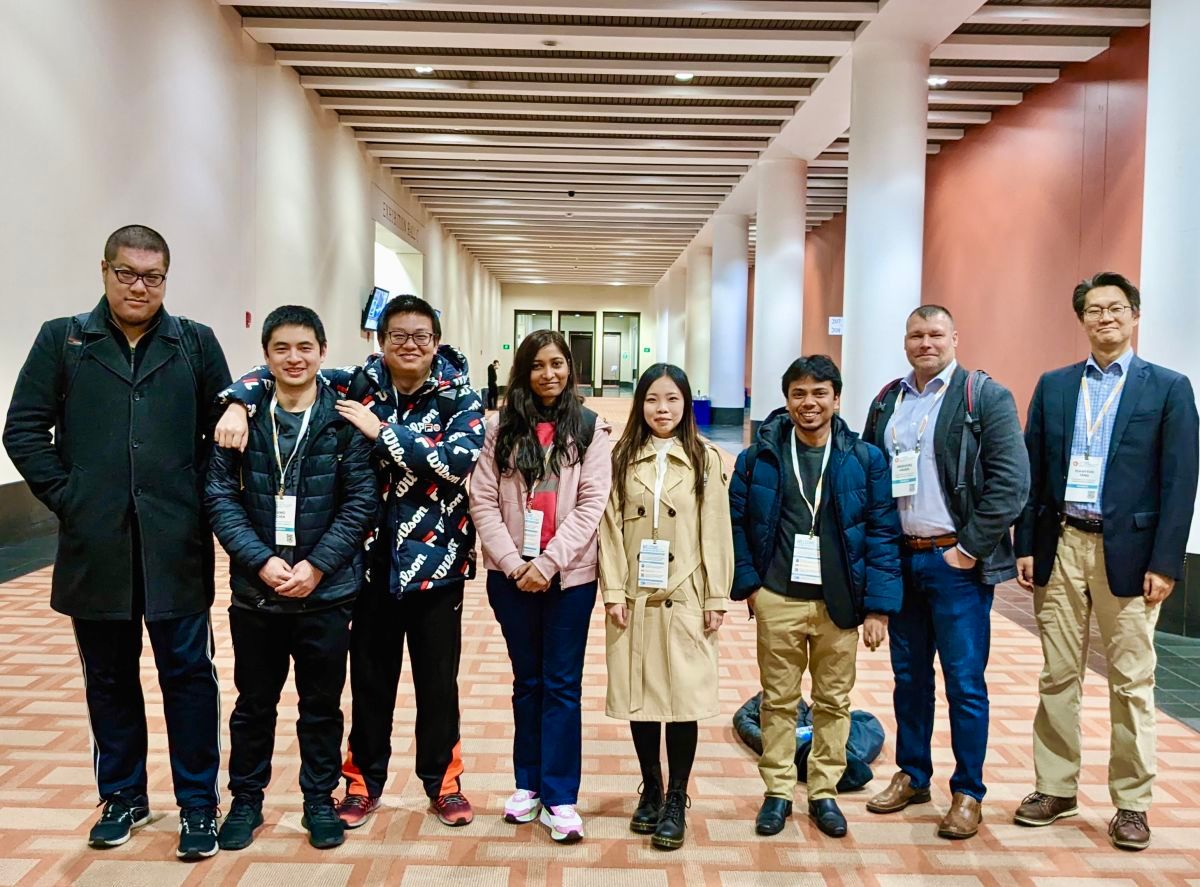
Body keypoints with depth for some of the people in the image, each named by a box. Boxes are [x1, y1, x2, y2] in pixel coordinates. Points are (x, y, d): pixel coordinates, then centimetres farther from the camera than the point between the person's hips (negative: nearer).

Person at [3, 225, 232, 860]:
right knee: (109, 676, 14)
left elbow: (223, 431, 6)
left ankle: (198, 803, 16)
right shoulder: (62, 339, 5)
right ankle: (122, 796, 31)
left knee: (188, 672, 4)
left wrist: (202, 503, -2)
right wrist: (66, 497, -4)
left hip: (177, 545, -1)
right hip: (95, 545, 1)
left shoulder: (196, 344, 5)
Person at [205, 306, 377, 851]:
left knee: (322, 706, 13)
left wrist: (316, 566, -14)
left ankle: (319, 800, 31)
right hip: (255, 589, 1)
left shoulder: (344, 419, -4)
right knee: (253, 704, 16)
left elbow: (361, 501, -7)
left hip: (327, 590, -1)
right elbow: (220, 495, -4)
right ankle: (246, 800, 34)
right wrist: (261, 560, -14)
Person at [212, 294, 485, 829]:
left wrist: (382, 432, -20)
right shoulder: (358, 386, 1)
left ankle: (443, 783, 28)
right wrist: (238, 403, -15)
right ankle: (364, 782, 31)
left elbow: (459, 460, -20)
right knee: (370, 679, 13)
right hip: (372, 561, 1)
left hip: (436, 561, -1)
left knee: (438, 680, 10)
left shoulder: (460, 399, -3)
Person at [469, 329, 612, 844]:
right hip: (511, 576, 2)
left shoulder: (590, 429, 0)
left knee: (562, 684, 3)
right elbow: (482, 500, 0)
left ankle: (559, 797, 12)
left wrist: (548, 563, -14)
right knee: (527, 680, 14)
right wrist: (514, 564, -11)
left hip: (569, 575, -2)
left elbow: (592, 503, -7)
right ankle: (528, 782, 27)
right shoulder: (503, 428, 5)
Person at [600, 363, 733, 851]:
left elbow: (716, 532, 0)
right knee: (639, 695, 9)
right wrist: (613, 592, -7)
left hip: (685, 597, -1)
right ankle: (650, 789, 27)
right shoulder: (621, 458, 4)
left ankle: (676, 800, 15)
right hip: (634, 596, 2)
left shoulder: (706, 459, 1)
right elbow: (611, 528, 0)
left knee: (684, 697, -1)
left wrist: (716, 598, -4)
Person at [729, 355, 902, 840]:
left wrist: (878, 606, -7)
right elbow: (736, 521, 3)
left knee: (834, 701, 12)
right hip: (777, 599, 0)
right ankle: (778, 791, 24)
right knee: (778, 699, 10)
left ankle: (824, 792, 28)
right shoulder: (759, 456, 0)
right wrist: (747, 582, -4)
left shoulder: (865, 460, -2)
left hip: (839, 601, 0)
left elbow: (884, 534, -3)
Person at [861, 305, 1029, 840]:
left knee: (964, 682, 2)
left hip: (955, 562, -5)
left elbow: (1011, 482, -12)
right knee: (909, 675, 15)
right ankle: (912, 776, 30)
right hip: (898, 558, 5)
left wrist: (969, 549, -13)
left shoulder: (986, 397, -5)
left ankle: (968, 792, 18)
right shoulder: (887, 401, 11)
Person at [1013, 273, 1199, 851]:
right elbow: (1033, 472, 8)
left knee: (1131, 682, 5)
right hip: (1060, 547, 3)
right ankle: (1055, 789, 22)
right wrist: (1026, 546, 4)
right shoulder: (1053, 386, 9)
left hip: (1127, 550, -3)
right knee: (1057, 676, 10)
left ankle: (1132, 803, 18)